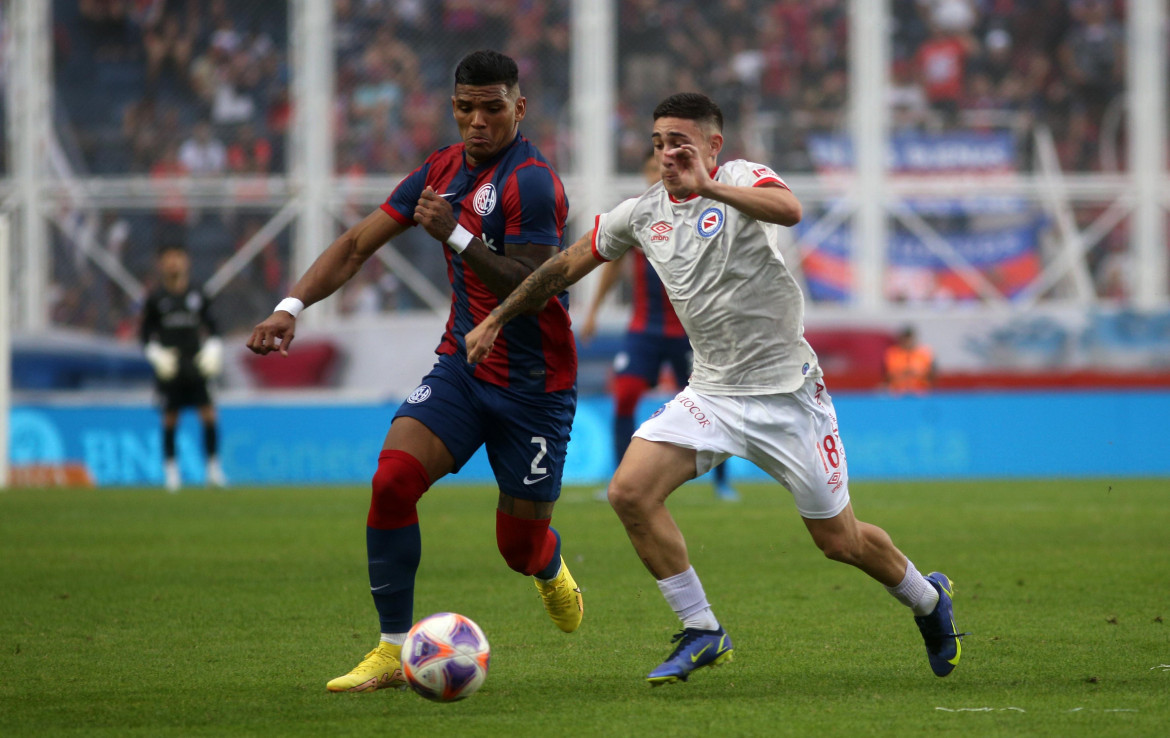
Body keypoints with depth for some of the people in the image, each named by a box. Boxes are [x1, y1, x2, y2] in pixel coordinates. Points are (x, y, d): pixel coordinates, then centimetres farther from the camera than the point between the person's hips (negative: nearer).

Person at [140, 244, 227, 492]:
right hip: (169, 367, -1)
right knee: (170, 418, 1)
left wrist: (213, 348, 2)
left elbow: (211, 327, 16)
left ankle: (213, 467, -1)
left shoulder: (198, 296, 6)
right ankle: (170, 469, 13)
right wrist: (155, 353, -8)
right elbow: (145, 332, 6)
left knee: (208, 413, -8)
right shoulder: (156, 298, 1)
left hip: (195, 366, 1)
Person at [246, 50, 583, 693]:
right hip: (462, 367, 5)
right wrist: (292, 307, -4)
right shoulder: (443, 170, 4)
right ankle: (392, 651, -10)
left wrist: (455, 235, -32)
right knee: (392, 478, -19)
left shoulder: (532, 183, -18)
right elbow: (358, 243, 8)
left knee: (520, 548, 3)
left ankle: (551, 571, 45)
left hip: (534, 386, -5)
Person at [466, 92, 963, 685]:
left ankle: (927, 599, 34)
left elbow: (789, 210, -34)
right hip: (710, 392, 5)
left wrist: (708, 187, -36)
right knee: (630, 491, -17)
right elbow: (569, 264, 17)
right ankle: (700, 633, -4)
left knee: (840, 542, 3)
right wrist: (496, 319, 17)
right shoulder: (641, 214, 5)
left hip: (785, 390, -5)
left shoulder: (742, 178, -10)